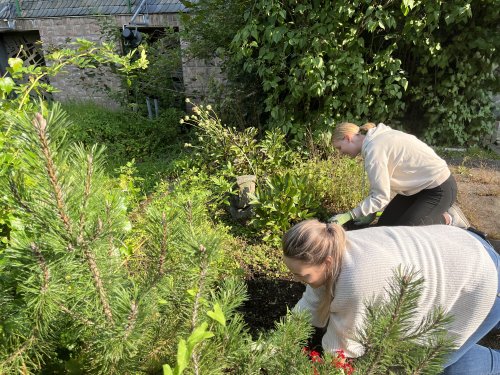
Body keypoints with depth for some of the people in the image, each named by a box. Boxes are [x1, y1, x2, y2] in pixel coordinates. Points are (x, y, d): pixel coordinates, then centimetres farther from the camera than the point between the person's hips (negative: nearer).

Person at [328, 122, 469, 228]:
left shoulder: (373, 149, -26)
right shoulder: (377, 138, 2)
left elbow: (380, 198, -25)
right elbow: (379, 187, 6)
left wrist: (350, 215, -20)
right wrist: (371, 213, 4)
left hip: (439, 189, -9)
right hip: (421, 184, 9)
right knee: (384, 224, 8)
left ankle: (447, 219, 5)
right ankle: (436, 212, 18)